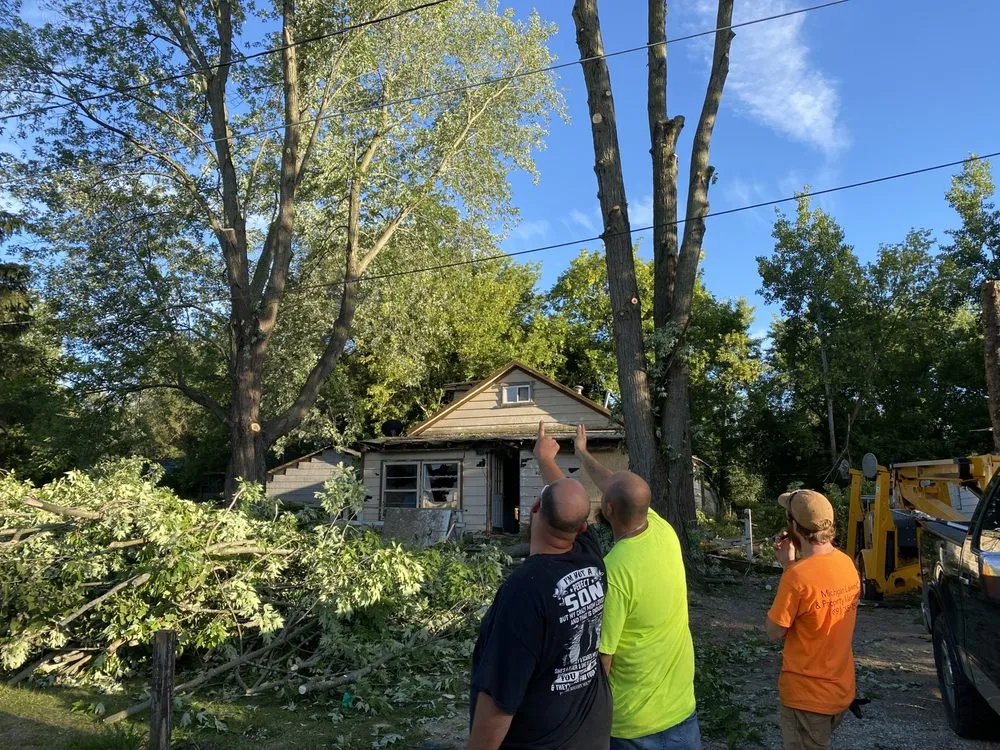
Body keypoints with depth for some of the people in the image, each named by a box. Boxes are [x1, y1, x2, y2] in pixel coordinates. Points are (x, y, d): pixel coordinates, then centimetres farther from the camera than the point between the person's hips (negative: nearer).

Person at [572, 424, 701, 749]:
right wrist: (583, 453, 22)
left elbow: (600, 658, -22)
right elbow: (620, 488, 6)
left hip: (633, 720, -5)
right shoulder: (665, 533, -11)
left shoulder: (613, 572, -29)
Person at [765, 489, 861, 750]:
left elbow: (775, 632, -16)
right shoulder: (847, 564, -4)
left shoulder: (797, 576, -29)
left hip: (806, 695, -7)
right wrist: (792, 564, 0)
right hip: (841, 690, 7)